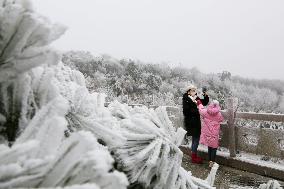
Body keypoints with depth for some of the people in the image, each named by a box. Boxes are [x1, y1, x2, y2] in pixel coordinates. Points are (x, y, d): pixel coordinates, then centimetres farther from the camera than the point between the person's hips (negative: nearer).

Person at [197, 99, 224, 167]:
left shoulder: (206, 112, -7)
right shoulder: (218, 114, -10)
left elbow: (201, 110, 13)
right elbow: (221, 119, 7)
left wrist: (200, 104, 30)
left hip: (208, 132, 3)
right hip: (214, 133, -3)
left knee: (209, 146, 14)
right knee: (214, 147, 5)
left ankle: (210, 160, 19)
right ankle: (212, 161, 0)